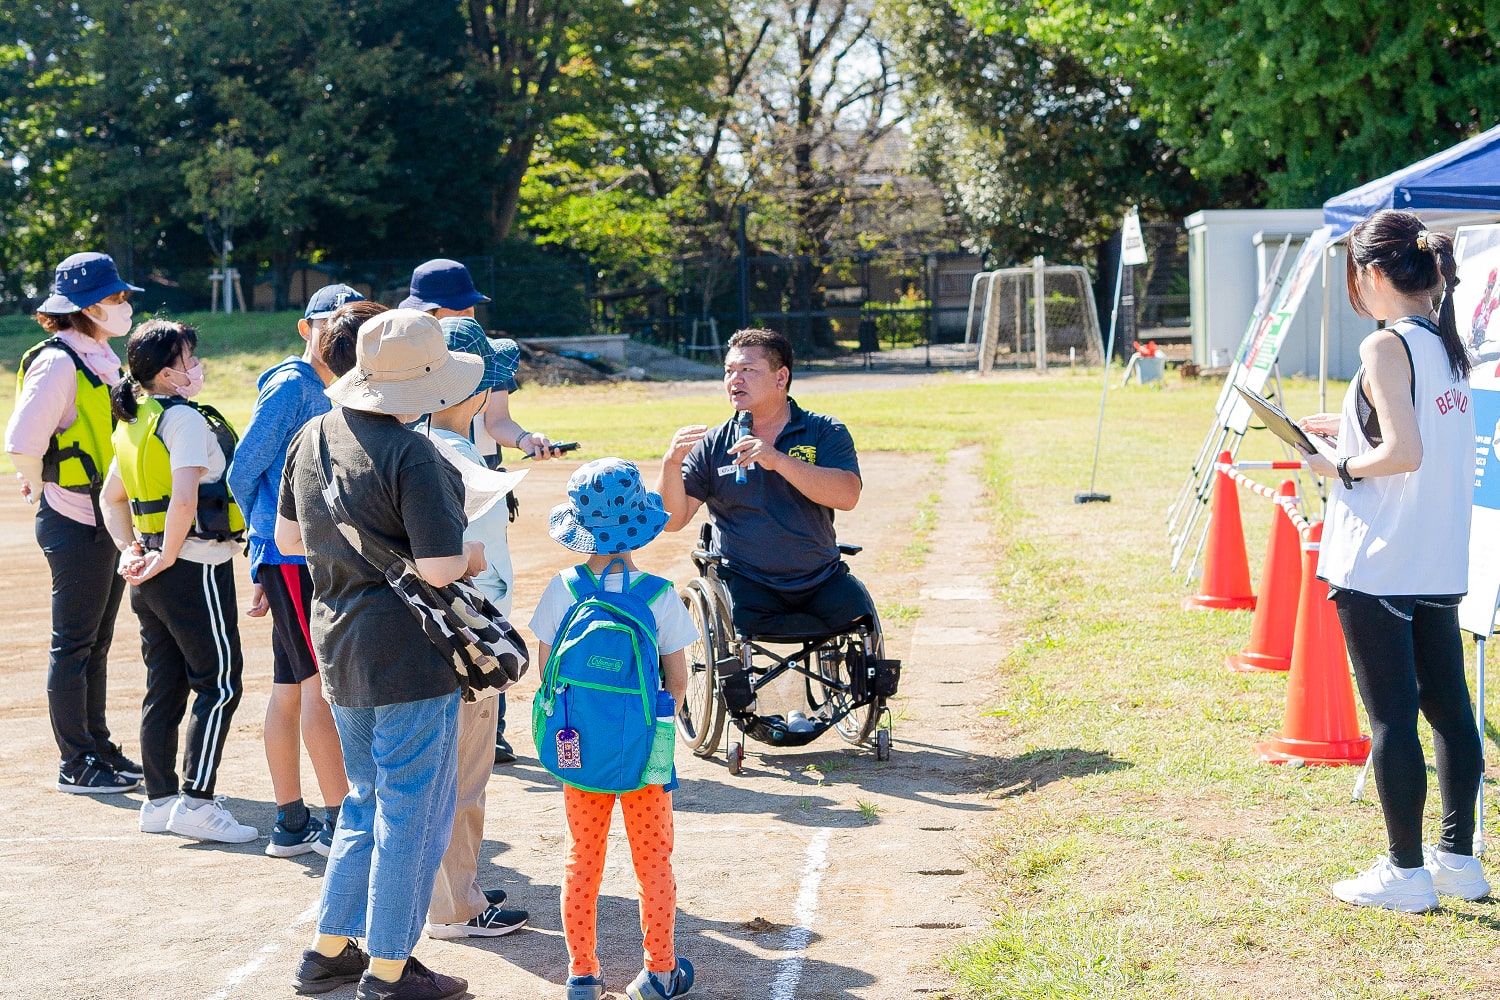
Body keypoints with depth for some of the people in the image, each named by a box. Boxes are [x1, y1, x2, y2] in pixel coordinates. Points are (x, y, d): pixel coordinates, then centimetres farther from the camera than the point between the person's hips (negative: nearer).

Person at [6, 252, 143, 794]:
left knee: (96, 643, 16)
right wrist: (43, 488, -9)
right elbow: (22, 441, -22)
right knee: (73, 644, 0)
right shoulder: (58, 362, -16)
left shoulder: (101, 358, 12)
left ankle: (98, 748, 26)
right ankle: (75, 764, 7)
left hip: (110, 520, 9)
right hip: (75, 524, -9)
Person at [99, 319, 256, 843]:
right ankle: (196, 803, -6)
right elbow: (184, 499, -26)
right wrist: (167, 558, -15)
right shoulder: (185, 418, -15)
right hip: (196, 572, -9)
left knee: (164, 687, 13)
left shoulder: (134, 422, 13)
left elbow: (112, 496, 21)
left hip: (152, 578, 9)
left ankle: (160, 800, 18)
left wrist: (130, 550, 11)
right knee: (219, 685, -4)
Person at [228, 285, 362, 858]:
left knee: (289, 690, 11)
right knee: (324, 682, -8)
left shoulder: (332, 394, 18)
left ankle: (291, 825, 16)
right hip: (296, 559, -9)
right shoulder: (290, 385, -9)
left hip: (315, 560, 9)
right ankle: (339, 824, -5)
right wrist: (285, 537, -5)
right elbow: (244, 474, -12)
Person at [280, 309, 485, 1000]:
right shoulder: (411, 456, -20)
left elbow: (288, 537, 16)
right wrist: (471, 554, -3)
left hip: (339, 650, 8)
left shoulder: (311, 438, 5)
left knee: (368, 800, 22)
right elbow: (440, 568, -23)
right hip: (408, 657, -8)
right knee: (412, 812, 4)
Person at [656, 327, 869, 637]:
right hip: (746, 583, 0)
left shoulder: (825, 432, 3)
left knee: (855, 610, -23)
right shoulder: (713, 446, 6)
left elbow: (847, 495, -15)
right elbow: (672, 519, 0)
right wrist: (671, 463, -18)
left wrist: (778, 460, -23)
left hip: (822, 578, 1)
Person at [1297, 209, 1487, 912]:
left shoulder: (1386, 347, -14)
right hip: (1440, 563, 8)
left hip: (1377, 565, -8)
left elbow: (1403, 455, -23)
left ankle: (1406, 870, 6)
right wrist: (1353, 435, 18)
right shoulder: (1448, 346, 10)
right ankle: (1459, 858, 21)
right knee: (1448, 707, 13)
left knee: (1391, 716, -1)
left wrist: (1340, 467, -8)